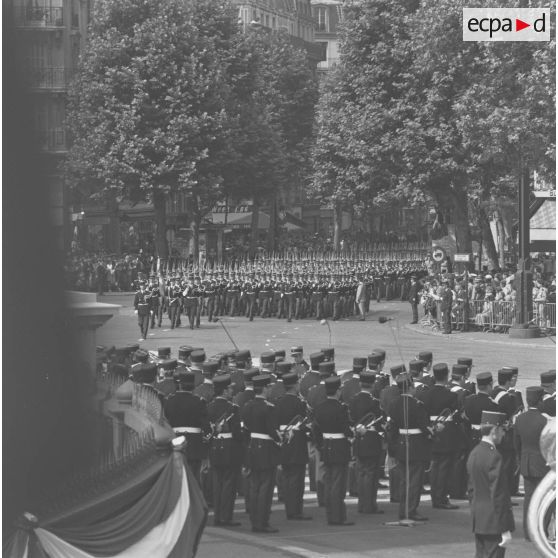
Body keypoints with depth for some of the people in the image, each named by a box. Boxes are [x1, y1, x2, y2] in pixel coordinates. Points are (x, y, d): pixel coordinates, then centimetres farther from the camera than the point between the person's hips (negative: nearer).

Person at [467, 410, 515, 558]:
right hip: (493, 524, -9)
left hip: (478, 522, 9)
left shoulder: (474, 453, 8)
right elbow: (499, 495, -19)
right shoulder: (494, 457, -19)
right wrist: (505, 529, -16)